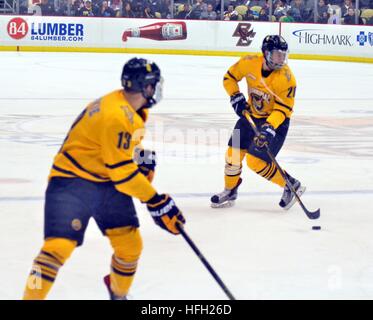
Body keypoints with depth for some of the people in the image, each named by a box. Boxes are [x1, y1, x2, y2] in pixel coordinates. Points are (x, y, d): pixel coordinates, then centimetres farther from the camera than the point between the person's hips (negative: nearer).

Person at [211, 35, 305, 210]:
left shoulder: (286, 78, -26)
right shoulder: (249, 63, -15)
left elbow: (283, 108, -22)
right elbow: (230, 77, 3)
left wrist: (269, 128, -33)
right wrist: (236, 97, -10)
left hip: (276, 121, -5)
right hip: (251, 115, 5)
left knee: (256, 161, -14)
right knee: (233, 154, 4)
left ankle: (291, 186, 1)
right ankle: (230, 191, 27)